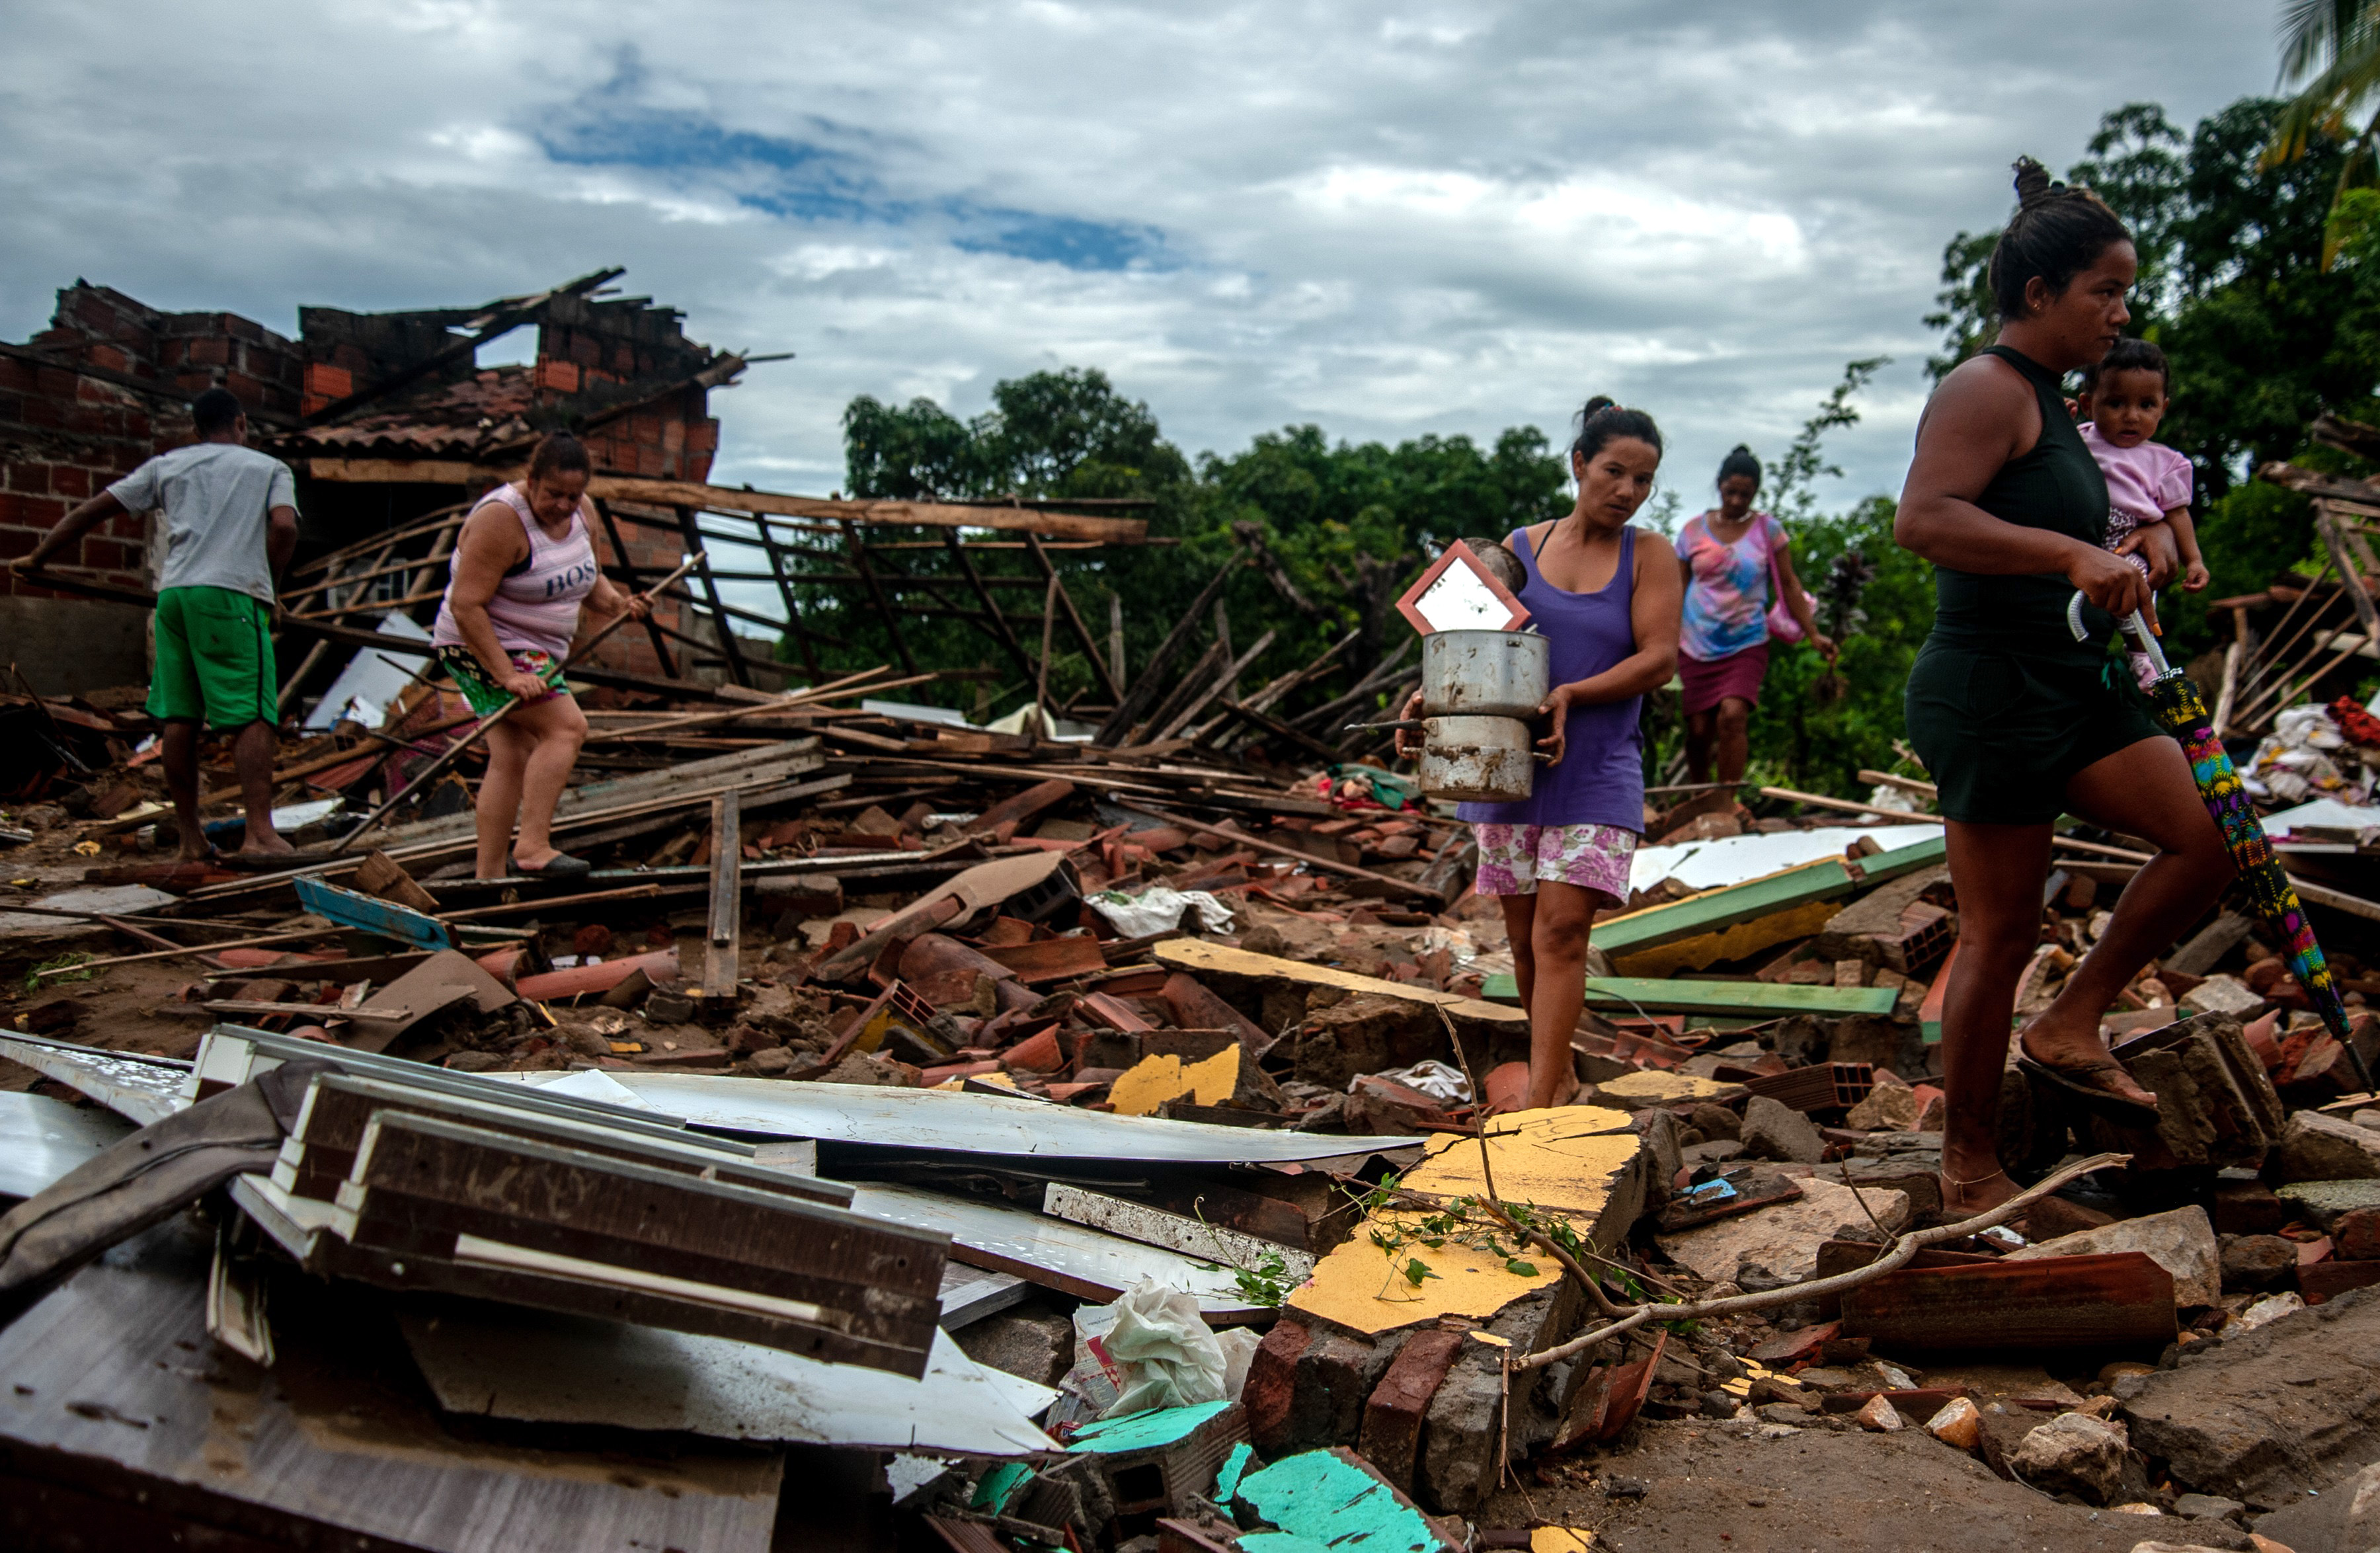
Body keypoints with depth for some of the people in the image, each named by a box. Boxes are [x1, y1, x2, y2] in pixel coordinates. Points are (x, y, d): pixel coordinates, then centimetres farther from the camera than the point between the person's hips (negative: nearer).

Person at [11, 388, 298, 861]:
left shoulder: (166, 466, 22)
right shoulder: (271, 468, 13)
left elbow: (90, 512, 21)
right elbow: (285, 527, -6)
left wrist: (38, 557, 30)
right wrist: (268, 579, 8)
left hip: (174, 592, 4)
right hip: (232, 595, -4)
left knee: (178, 717, 8)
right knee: (253, 715, -8)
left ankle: (191, 837, 13)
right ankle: (259, 832, -19)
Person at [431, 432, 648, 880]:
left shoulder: (579, 511, 2)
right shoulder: (502, 519, -23)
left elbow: (587, 579, 15)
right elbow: (466, 606, -25)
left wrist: (616, 603, -8)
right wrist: (506, 674, -30)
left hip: (536, 651, 8)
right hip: (485, 646, -8)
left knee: (511, 759, 6)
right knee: (567, 727, -20)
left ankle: (489, 876, 9)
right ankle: (532, 848, -22)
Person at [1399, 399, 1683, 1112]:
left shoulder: (1649, 555, 3)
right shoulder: (1519, 548, 9)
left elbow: (1659, 659, -7)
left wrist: (1572, 695, -20)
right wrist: (1430, 695, -10)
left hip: (1596, 773, -3)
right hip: (1507, 766, 3)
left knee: (1561, 931, -13)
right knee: (1526, 939, 8)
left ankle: (1537, 1101, -11)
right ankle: (1560, 1076, 27)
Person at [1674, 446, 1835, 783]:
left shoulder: (1768, 530, 4)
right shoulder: (1694, 529, 5)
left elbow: (1789, 584, 8)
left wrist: (1813, 634, 2)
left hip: (1747, 643, -1)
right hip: (1696, 644, 1)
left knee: (1733, 716, -20)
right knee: (1699, 729, 0)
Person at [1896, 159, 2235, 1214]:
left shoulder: (2050, 401, 18)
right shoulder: (1987, 389, -12)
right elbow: (1922, 519, -28)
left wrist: (2134, 546, 12)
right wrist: (2074, 555, -33)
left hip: (2074, 685, 10)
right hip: (1992, 689, -10)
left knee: (2210, 837, 3)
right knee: (2001, 934, -2)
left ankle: (2068, 1028, 14)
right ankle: (1968, 1169, 12)